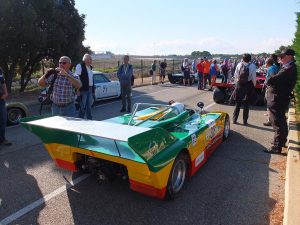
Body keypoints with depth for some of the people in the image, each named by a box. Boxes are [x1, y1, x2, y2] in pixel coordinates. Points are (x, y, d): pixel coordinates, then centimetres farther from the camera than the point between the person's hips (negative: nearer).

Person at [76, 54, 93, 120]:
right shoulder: (80, 66, -8)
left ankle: (90, 119, 24)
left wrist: (92, 88, 17)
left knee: (89, 106, 14)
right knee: (82, 107, -2)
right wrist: (78, 89, -18)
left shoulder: (90, 67, 16)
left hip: (90, 89, 8)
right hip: (83, 89, -8)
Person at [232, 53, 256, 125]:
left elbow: (235, 75, 0)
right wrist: (254, 84, 5)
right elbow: (254, 77, -10)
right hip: (248, 85, -2)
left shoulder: (239, 65, -3)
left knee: (238, 103, 12)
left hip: (239, 85, 2)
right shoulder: (252, 66, -10)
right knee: (246, 103, 9)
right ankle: (245, 121, 13)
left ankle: (234, 119, 15)